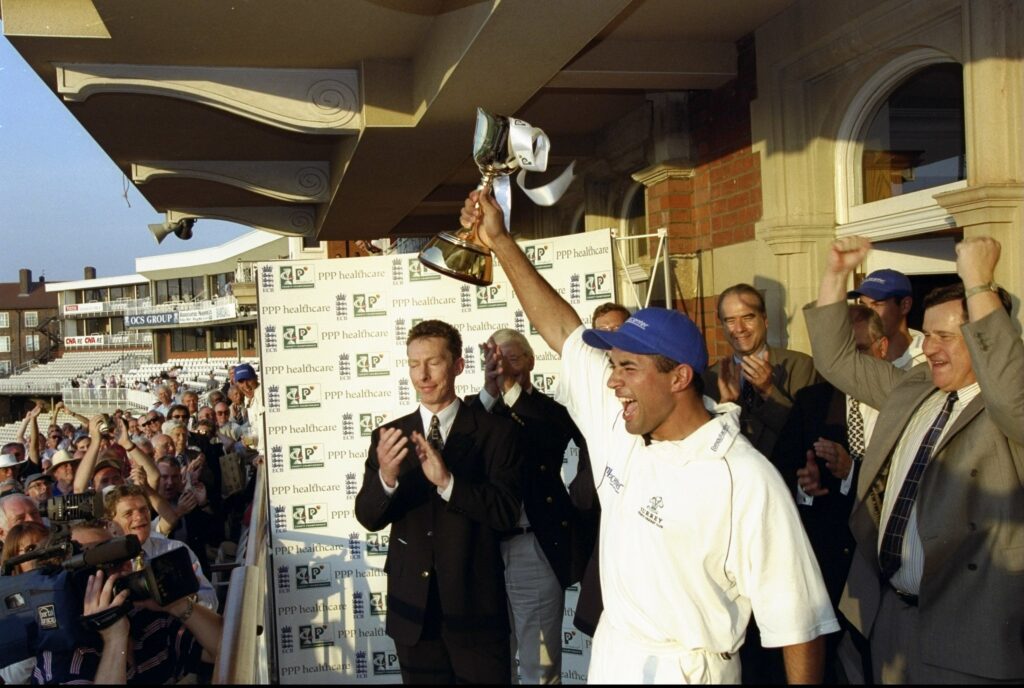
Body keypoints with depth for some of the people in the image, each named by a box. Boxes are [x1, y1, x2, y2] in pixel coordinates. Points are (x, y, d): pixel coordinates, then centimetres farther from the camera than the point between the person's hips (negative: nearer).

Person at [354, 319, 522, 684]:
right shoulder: (390, 436, 2)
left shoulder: (496, 431, -5)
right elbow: (368, 517, -4)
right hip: (413, 607, 3)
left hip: (475, 605, -2)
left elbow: (507, 513, -12)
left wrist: (447, 481, -26)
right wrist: (387, 477, -24)